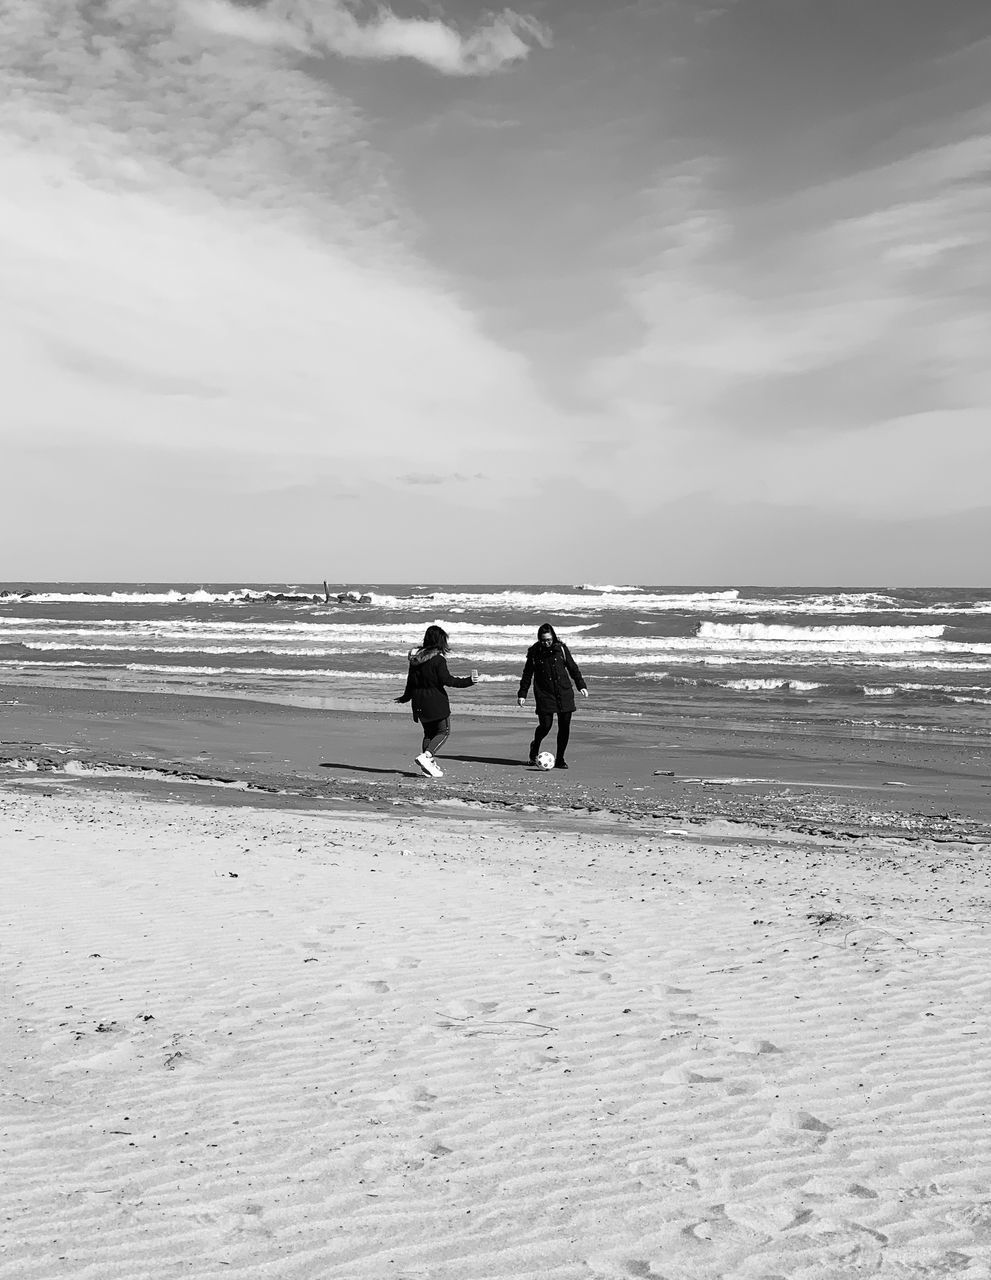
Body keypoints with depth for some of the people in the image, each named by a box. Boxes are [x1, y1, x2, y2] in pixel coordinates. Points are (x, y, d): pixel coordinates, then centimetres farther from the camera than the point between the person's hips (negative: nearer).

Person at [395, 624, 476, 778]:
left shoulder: (415, 658, 8)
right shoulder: (438, 660, -14)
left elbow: (411, 680, 14)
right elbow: (447, 680, -19)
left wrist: (405, 697, 27)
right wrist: (468, 681, -16)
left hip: (419, 702, 7)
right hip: (436, 701, -7)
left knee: (429, 732, 16)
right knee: (444, 731, 3)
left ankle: (429, 765, 11)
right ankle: (426, 756, -15)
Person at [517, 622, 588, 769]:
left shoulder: (561, 648, 2)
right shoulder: (534, 652, 1)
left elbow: (572, 667, 11)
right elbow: (527, 674, 8)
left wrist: (581, 685, 5)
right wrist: (522, 694, 4)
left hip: (564, 693, 2)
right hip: (544, 695, -2)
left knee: (565, 726, -1)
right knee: (545, 725, -9)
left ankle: (560, 759, 10)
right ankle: (535, 747, 23)